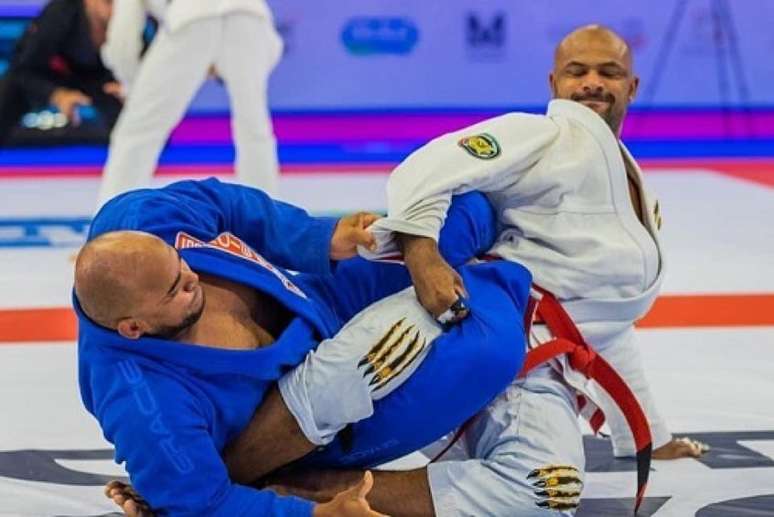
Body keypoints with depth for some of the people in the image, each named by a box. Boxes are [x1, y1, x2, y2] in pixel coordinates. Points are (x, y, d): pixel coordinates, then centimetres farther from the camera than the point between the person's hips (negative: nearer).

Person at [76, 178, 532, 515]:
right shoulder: (150, 412, -39)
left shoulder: (138, 219, -24)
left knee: (469, 209, 3)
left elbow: (230, 205, -5)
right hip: (318, 431, -6)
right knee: (493, 347, -22)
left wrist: (323, 241, -15)